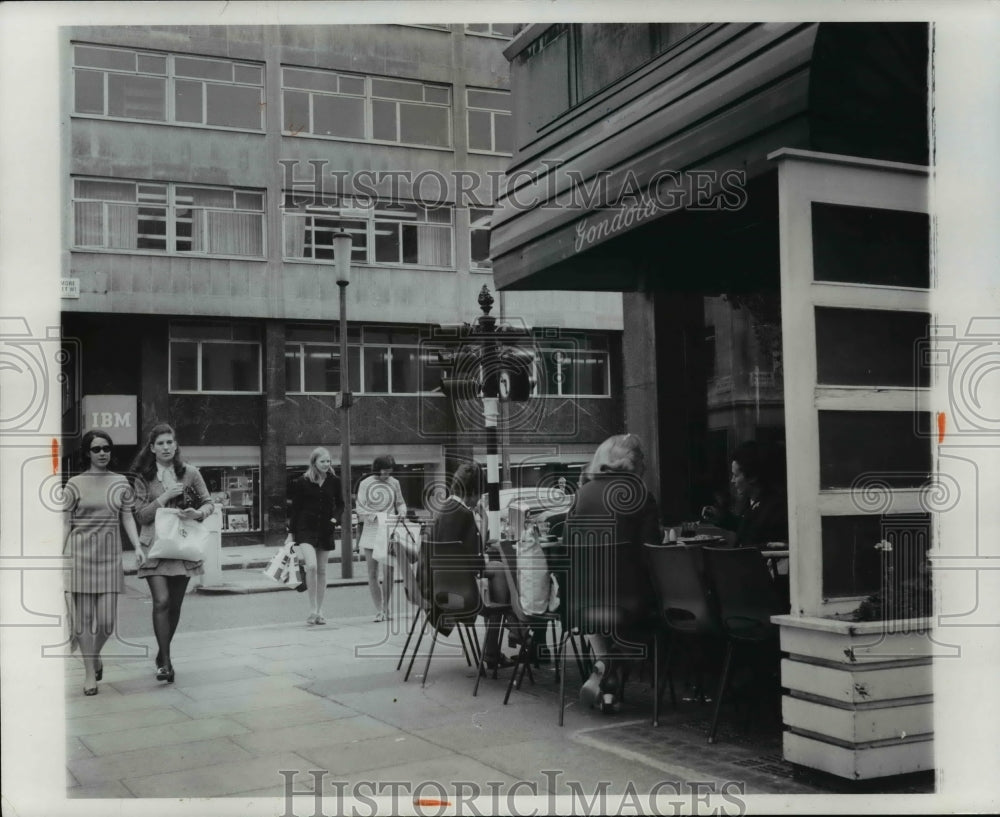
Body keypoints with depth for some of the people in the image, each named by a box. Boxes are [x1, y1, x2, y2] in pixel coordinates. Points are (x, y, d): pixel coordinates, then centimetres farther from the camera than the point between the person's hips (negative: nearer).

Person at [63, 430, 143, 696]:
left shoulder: (121, 483, 7)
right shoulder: (75, 484, 0)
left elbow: (127, 518, 9)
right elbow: (66, 523, 2)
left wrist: (137, 547, -3)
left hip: (110, 554, 2)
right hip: (80, 554, -2)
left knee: (107, 619, -1)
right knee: (83, 616, 1)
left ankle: (95, 654, 30)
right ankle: (89, 672, 14)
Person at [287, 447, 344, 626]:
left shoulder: (334, 481, 3)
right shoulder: (302, 482, -4)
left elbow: (340, 504, 15)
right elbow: (295, 508, 1)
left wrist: (335, 518, -4)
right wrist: (291, 532, 1)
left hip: (325, 530, 3)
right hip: (305, 528, -3)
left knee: (322, 571, 7)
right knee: (311, 566, -20)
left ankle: (319, 612, 15)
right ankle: (312, 610, -10)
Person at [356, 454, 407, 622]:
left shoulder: (394, 483, 7)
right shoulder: (365, 484, 0)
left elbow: (400, 503, 18)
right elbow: (360, 508, -1)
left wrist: (402, 513, -3)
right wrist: (376, 516, -15)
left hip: (389, 532, 1)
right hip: (371, 531, -1)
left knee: (389, 572, -5)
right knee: (372, 574, 0)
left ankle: (386, 607, 12)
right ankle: (378, 610, 8)